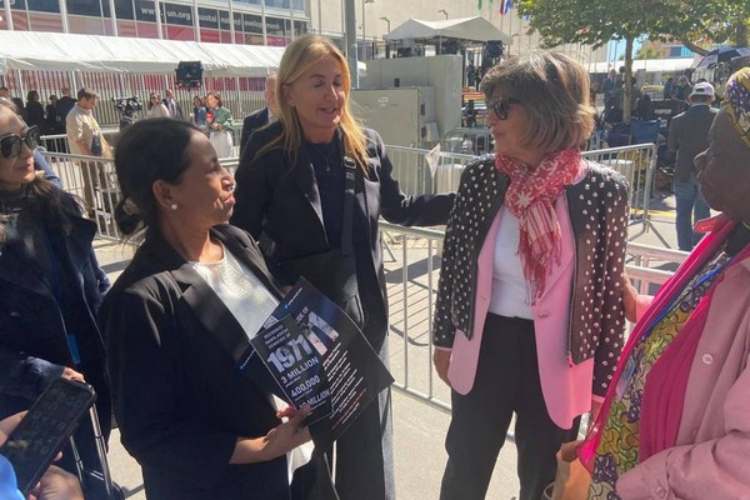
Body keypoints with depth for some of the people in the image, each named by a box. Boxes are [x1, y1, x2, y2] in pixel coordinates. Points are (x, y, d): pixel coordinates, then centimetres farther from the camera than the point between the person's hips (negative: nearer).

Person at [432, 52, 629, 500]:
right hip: (483, 351, 2)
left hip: (557, 363, -1)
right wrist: (444, 339, 9)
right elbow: (453, 265, 2)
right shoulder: (479, 178, -8)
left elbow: (609, 288, -6)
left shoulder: (603, 189, -14)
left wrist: (604, 379, 0)